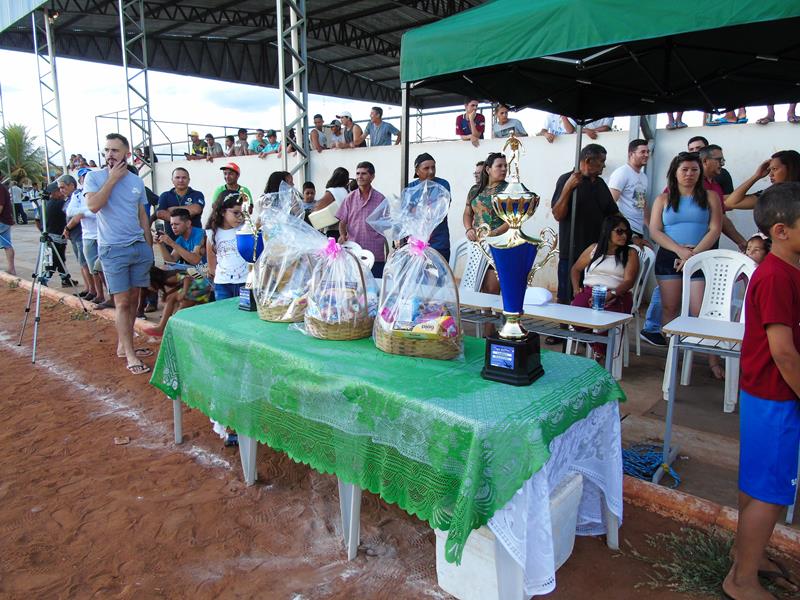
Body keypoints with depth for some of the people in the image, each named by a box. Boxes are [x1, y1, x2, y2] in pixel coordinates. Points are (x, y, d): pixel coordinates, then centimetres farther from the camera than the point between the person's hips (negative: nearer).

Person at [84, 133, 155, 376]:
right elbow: (94, 205, -19)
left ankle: (123, 345, 21)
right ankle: (130, 355, 1)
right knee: (122, 302, -4)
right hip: (113, 250, -4)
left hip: (140, 247, 4)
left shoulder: (136, 181, 10)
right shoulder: (94, 177, -1)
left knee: (133, 300, 8)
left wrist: (149, 247, 13)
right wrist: (113, 178, -12)